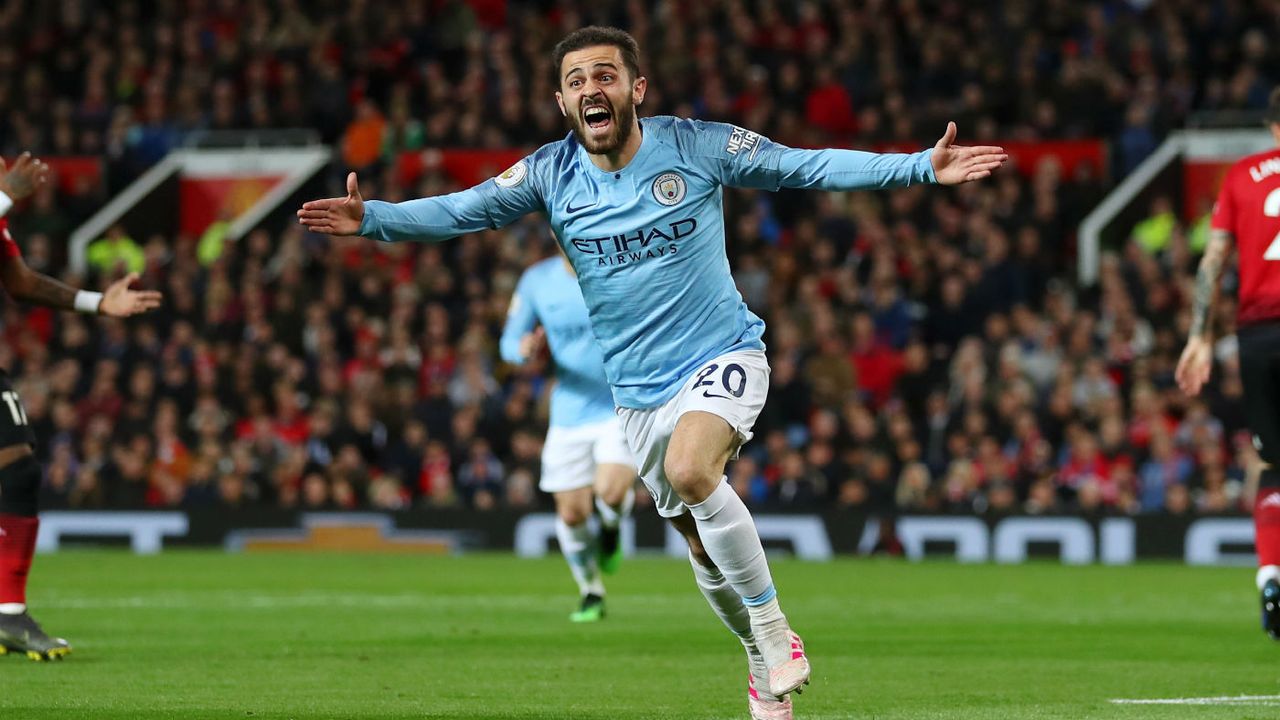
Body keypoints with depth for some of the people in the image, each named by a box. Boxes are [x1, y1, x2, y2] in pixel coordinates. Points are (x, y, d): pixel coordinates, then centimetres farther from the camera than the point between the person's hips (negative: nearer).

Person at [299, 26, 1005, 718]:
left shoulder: (696, 146, -10)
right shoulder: (550, 174, -4)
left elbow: (807, 166, -6)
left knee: (690, 471, -32)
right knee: (702, 542, 10)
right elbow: (461, 210, -6)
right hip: (638, 389, 4)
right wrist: (372, 217, -23)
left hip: (723, 356, -4)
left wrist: (921, 167, -12)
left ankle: (775, 634, -19)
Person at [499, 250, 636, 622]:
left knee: (611, 492, -25)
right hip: (570, 413, 3)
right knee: (572, 513, 3)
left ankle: (611, 529, 13)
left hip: (625, 406, -3)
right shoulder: (538, 280, -1)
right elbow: (510, 340, 6)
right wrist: (524, 348, -18)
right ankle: (591, 592, 27)